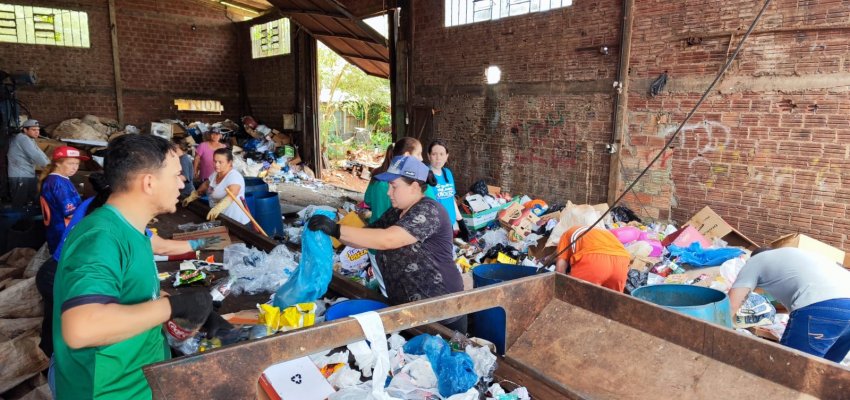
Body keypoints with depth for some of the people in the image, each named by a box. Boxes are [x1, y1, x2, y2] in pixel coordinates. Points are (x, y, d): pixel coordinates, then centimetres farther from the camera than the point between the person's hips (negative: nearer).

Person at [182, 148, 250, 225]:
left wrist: (217, 208, -53)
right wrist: (192, 196, 12)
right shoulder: (215, 174, 7)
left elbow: (231, 196, -37)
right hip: (218, 218, 7)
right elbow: (206, 185, 25)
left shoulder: (235, 176, -21)